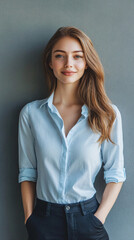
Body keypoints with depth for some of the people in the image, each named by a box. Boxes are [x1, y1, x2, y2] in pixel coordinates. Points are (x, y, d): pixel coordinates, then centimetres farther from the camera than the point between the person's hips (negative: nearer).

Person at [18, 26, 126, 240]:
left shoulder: (108, 114, -6)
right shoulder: (31, 113, -4)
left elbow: (115, 174, -2)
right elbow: (27, 172, 1)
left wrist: (98, 220, -7)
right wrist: (30, 219, -3)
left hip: (87, 217, 0)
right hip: (44, 219, 1)